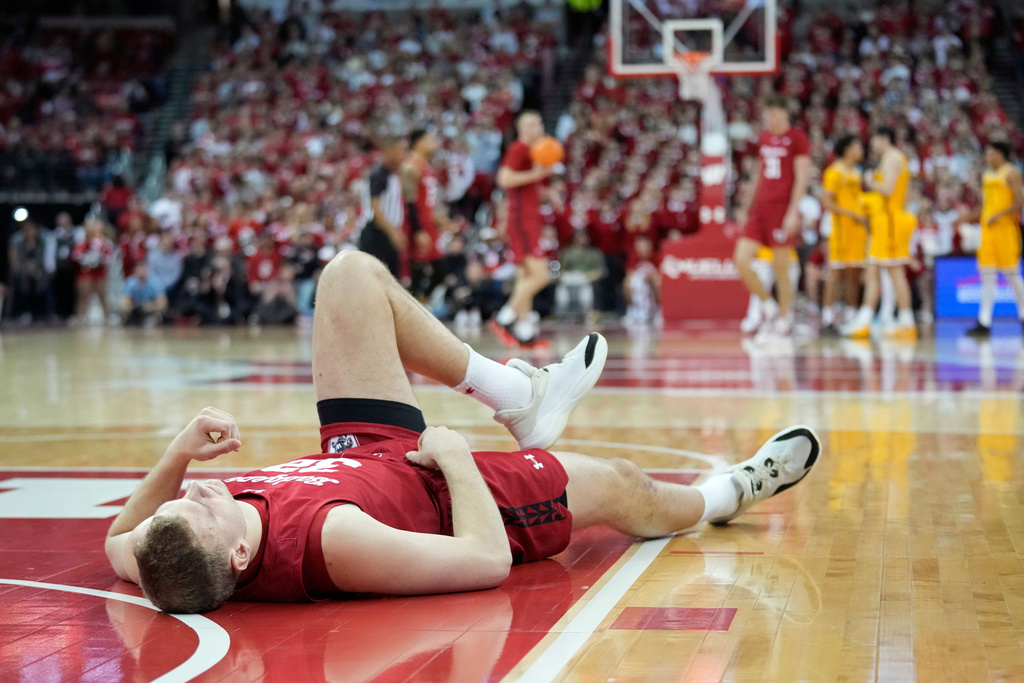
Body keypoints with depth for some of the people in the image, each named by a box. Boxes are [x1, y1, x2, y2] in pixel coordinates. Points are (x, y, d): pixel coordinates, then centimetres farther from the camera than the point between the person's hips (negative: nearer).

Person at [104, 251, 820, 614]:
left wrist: (178, 456, -21)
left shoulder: (164, 561, -32)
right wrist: (455, 454, -23)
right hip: (440, 485, -5)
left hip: (360, 451, 5)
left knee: (352, 274, 4)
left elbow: (118, 542, -5)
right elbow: (488, 560, -37)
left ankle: (516, 393, 22)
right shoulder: (330, 540, -48)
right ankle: (724, 494, 50)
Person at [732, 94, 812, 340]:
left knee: (781, 268, -2)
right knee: (741, 260, -5)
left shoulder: (797, 138, -4)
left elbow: (802, 177, -9)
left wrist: (793, 212, -18)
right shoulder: (764, 137, 16)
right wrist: (746, 207, 18)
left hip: (783, 207, -6)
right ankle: (768, 307, 12)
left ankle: (784, 321, 10)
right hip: (760, 208, 6)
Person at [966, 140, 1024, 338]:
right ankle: (984, 323, -4)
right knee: (987, 276, 0)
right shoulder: (987, 175, 17)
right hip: (987, 229, 7)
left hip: (1006, 227, -7)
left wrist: (998, 215, -22)